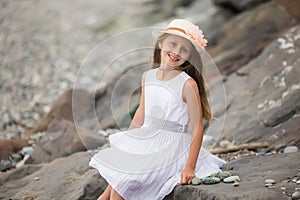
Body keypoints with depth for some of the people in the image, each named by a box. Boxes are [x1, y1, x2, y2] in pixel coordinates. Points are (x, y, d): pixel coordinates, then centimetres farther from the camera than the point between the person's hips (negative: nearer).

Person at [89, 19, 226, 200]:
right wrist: (124, 142, 20)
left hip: (172, 146, -6)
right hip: (146, 140, 7)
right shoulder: (148, 76, 4)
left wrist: (190, 167, -20)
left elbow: (197, 128, -16)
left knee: (122, 181, -15)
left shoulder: (188, 84, -16)